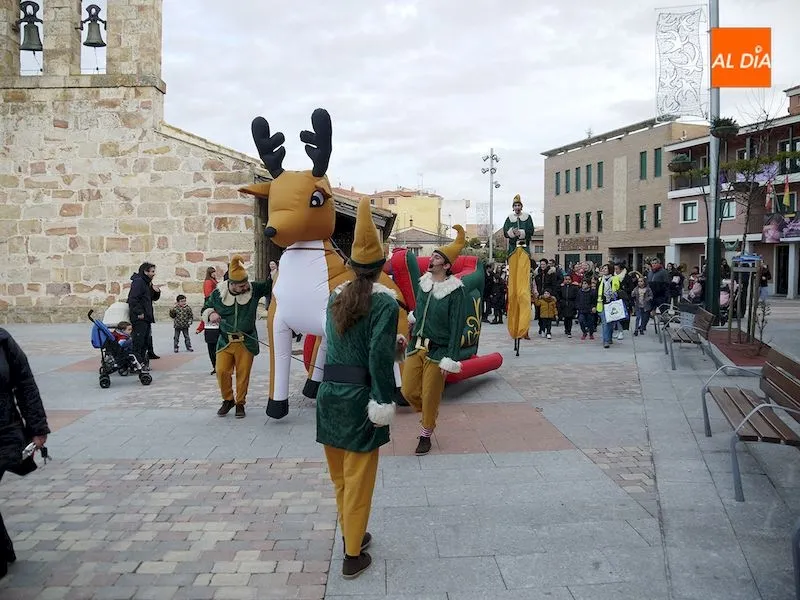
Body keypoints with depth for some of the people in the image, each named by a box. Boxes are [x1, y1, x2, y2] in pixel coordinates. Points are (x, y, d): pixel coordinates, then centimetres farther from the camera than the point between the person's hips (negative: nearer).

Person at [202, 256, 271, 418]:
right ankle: (228, 400, 21)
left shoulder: (254, 289, -6)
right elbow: (205, 308, 11)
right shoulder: (218, 293, -4)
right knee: (222, 371, -3)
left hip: (247, 342, -1)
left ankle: (240, 403, 21)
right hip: (225, 342, 1)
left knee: (243, 374, 2)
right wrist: (210, 314, -11)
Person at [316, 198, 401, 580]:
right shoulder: (385, 300, -12)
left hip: (329, 393, 6)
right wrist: (384, 401, -13)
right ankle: (353, 556, 17)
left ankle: (353, 535, 38)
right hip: (358, 397, -6)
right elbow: (379, 355, -19)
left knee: (339, 477, 20)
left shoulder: (336, 296, 7)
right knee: (358, 479, 6)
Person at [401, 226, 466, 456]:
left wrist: (450, 358, -17)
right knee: (408, 391, 5)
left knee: (430, 396, 3)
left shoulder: (454, 290, -12)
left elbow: (456, 325, -14)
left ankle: (425, 435, 24)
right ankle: (429, 415, 35)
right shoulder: (423, 283, 5)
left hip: (437, 350, -5)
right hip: (416, 346, 5)